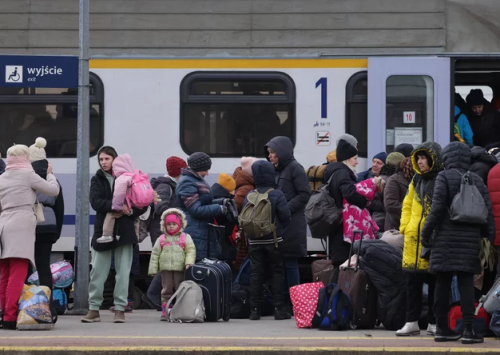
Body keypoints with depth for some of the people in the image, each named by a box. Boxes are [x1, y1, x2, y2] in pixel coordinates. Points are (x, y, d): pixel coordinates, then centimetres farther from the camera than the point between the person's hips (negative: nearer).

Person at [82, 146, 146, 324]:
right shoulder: (97, 180, 8)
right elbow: (95, 201, -9)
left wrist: (130, 212, -15)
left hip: (124, 231, -1)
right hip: (103, 230, 1)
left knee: (123, 272, 0)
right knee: (98, 272, 1)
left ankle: (120, 309, 6)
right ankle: (94, 309, 6)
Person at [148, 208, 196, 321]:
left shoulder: (185, 238, 7)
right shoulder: (161, 239, 11)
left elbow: (191, 250, 0)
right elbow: (155, 254, 11)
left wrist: (189, 262, -17)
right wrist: (153, 269, 5)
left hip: (180, 269, -2)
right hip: (165, 269, 2)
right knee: (166, 291, 4)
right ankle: (165, 312, 6)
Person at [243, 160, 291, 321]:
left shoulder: (249, 196, 1)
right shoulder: (276, 195, -10)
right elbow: (285, 216, -11)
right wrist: (281, 229, 8)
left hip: (255, 241, 3)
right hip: (274, 240, -3)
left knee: (256, 273, 6)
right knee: (276, 273, 4)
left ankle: (255, 309, 4)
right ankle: (278, 308, 0)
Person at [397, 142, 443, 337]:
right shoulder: (417, 180, 13)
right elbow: (407, 205, 19)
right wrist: (405, 226, 7)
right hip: (414, 238, 6)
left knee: (434, 282, 2)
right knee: (413, 281, 5)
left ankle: (434, 323, 9)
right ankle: (411, 322, 10)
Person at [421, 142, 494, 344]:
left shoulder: (444, 177, -2)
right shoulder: (477, 180, 9)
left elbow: (437, 208, -11)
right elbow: (487, 211, 5)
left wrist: (426, 232, -4)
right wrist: (489, 237, 10)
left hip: (446, 238, -2)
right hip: (470, 238, 2)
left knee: (443, 282, 6)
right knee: (466, 282, 1)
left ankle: (442, 328, 9)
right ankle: (469, 329, -8)